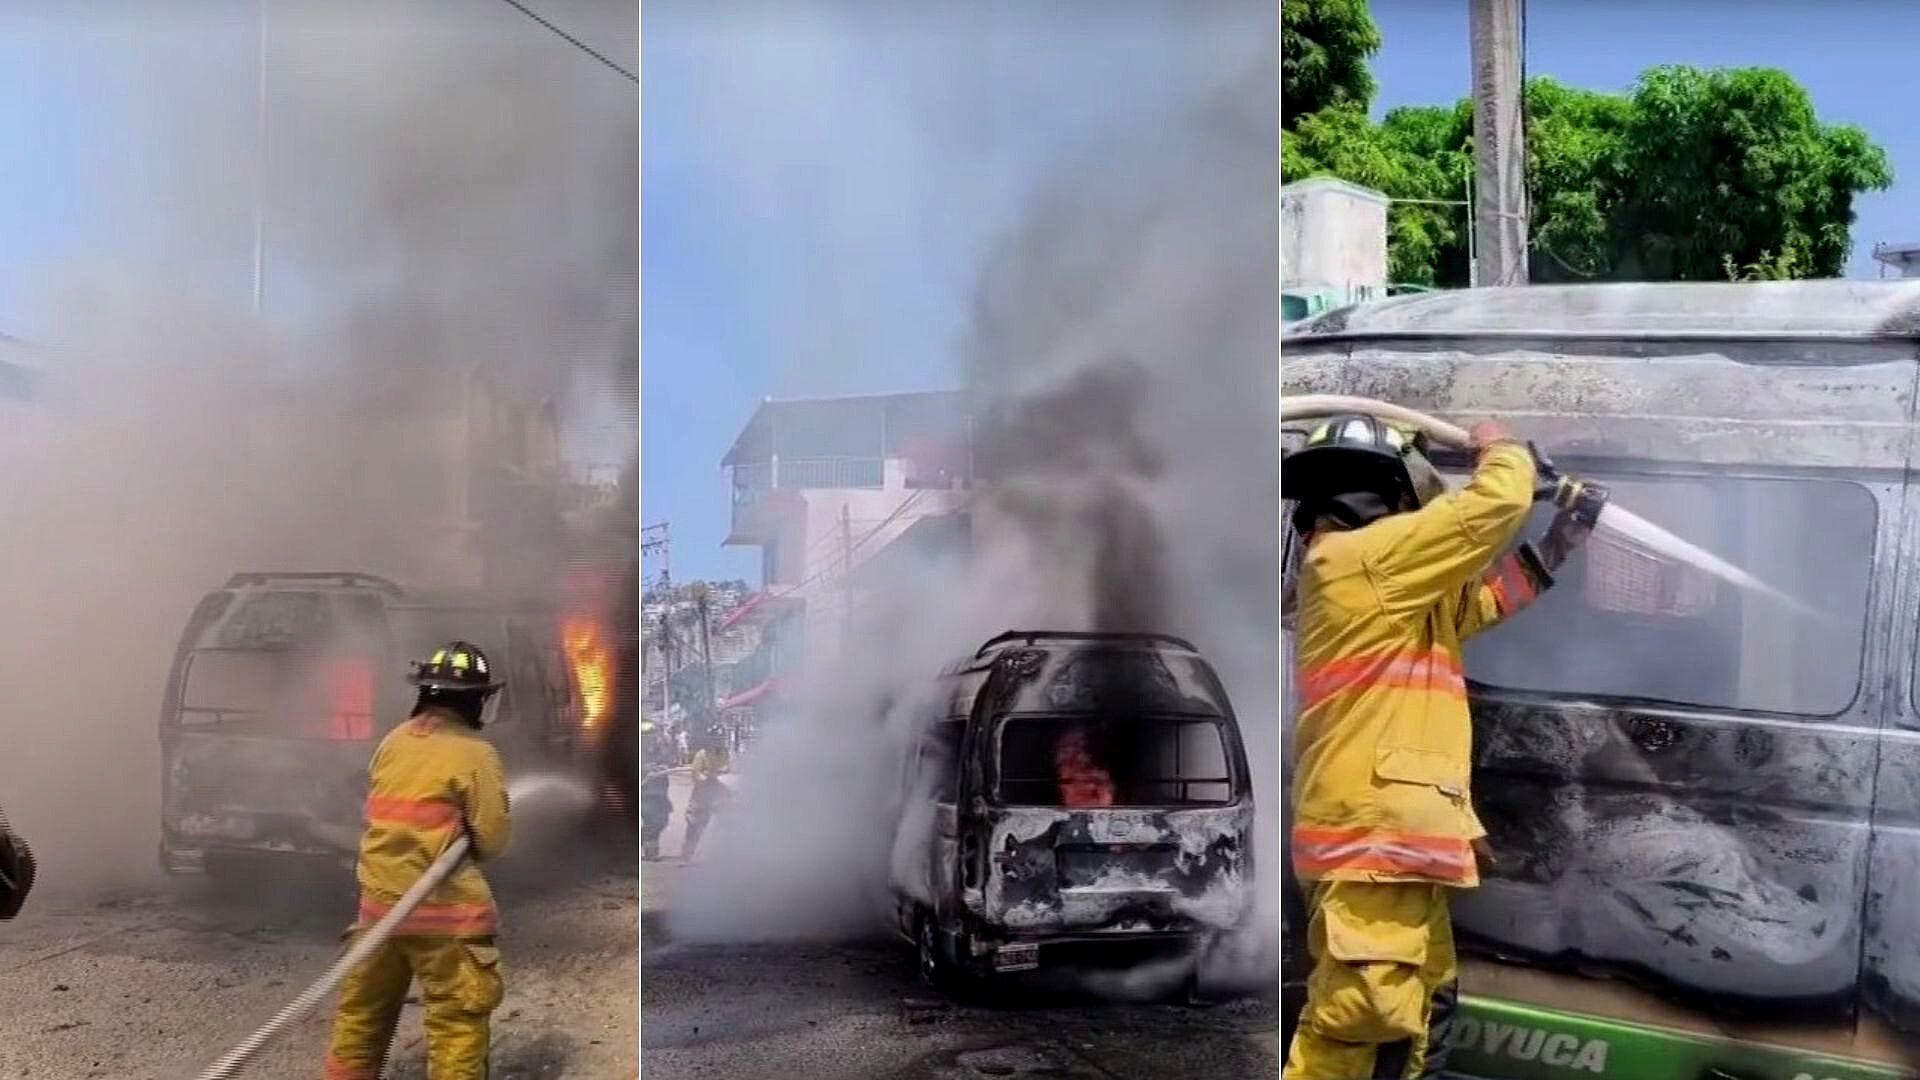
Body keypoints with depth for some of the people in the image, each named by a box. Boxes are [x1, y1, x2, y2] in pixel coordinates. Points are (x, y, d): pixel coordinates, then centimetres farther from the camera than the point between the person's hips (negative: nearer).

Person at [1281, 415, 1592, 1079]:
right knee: (1362, 1019, -15)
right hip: (1370, 832, -11)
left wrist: (1557, 546, 28)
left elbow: (1473, 604, 32)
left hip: (1392, 833, 11)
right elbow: (1496, 505, -8)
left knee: (1423, 1005, 15)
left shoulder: (1387, 580, 22)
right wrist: (1502, 450, 12)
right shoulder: (1361, 556, -9)